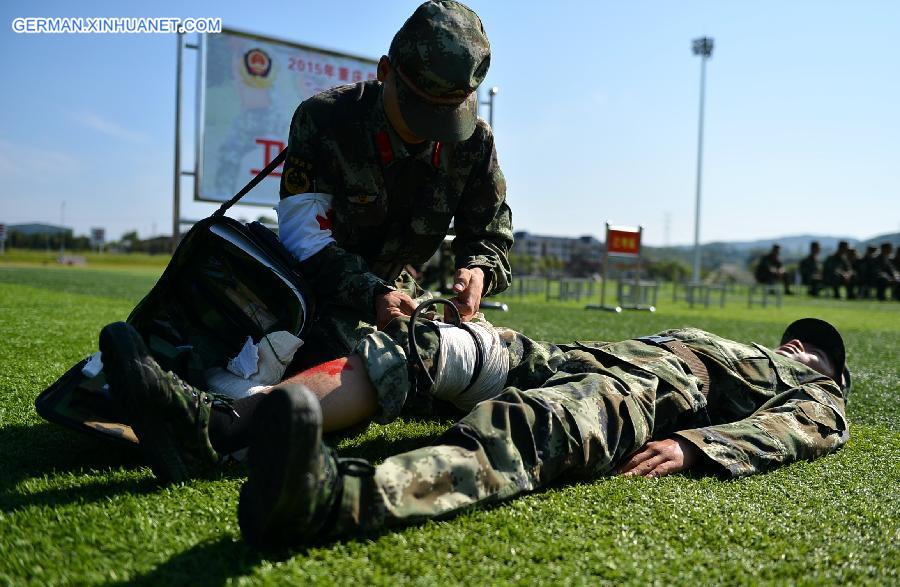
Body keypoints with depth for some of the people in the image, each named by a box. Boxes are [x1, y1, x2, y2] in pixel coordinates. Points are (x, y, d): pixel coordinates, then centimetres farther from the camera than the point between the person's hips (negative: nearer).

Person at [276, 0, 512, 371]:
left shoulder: (473, 141, -12)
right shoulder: (323, 119, -23)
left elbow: (489, 234, -3)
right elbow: (305, 237, -26)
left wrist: (478, 270, -29)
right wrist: (372, 295, -42)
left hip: (396, 288, 5)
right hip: (319, 290, -4)